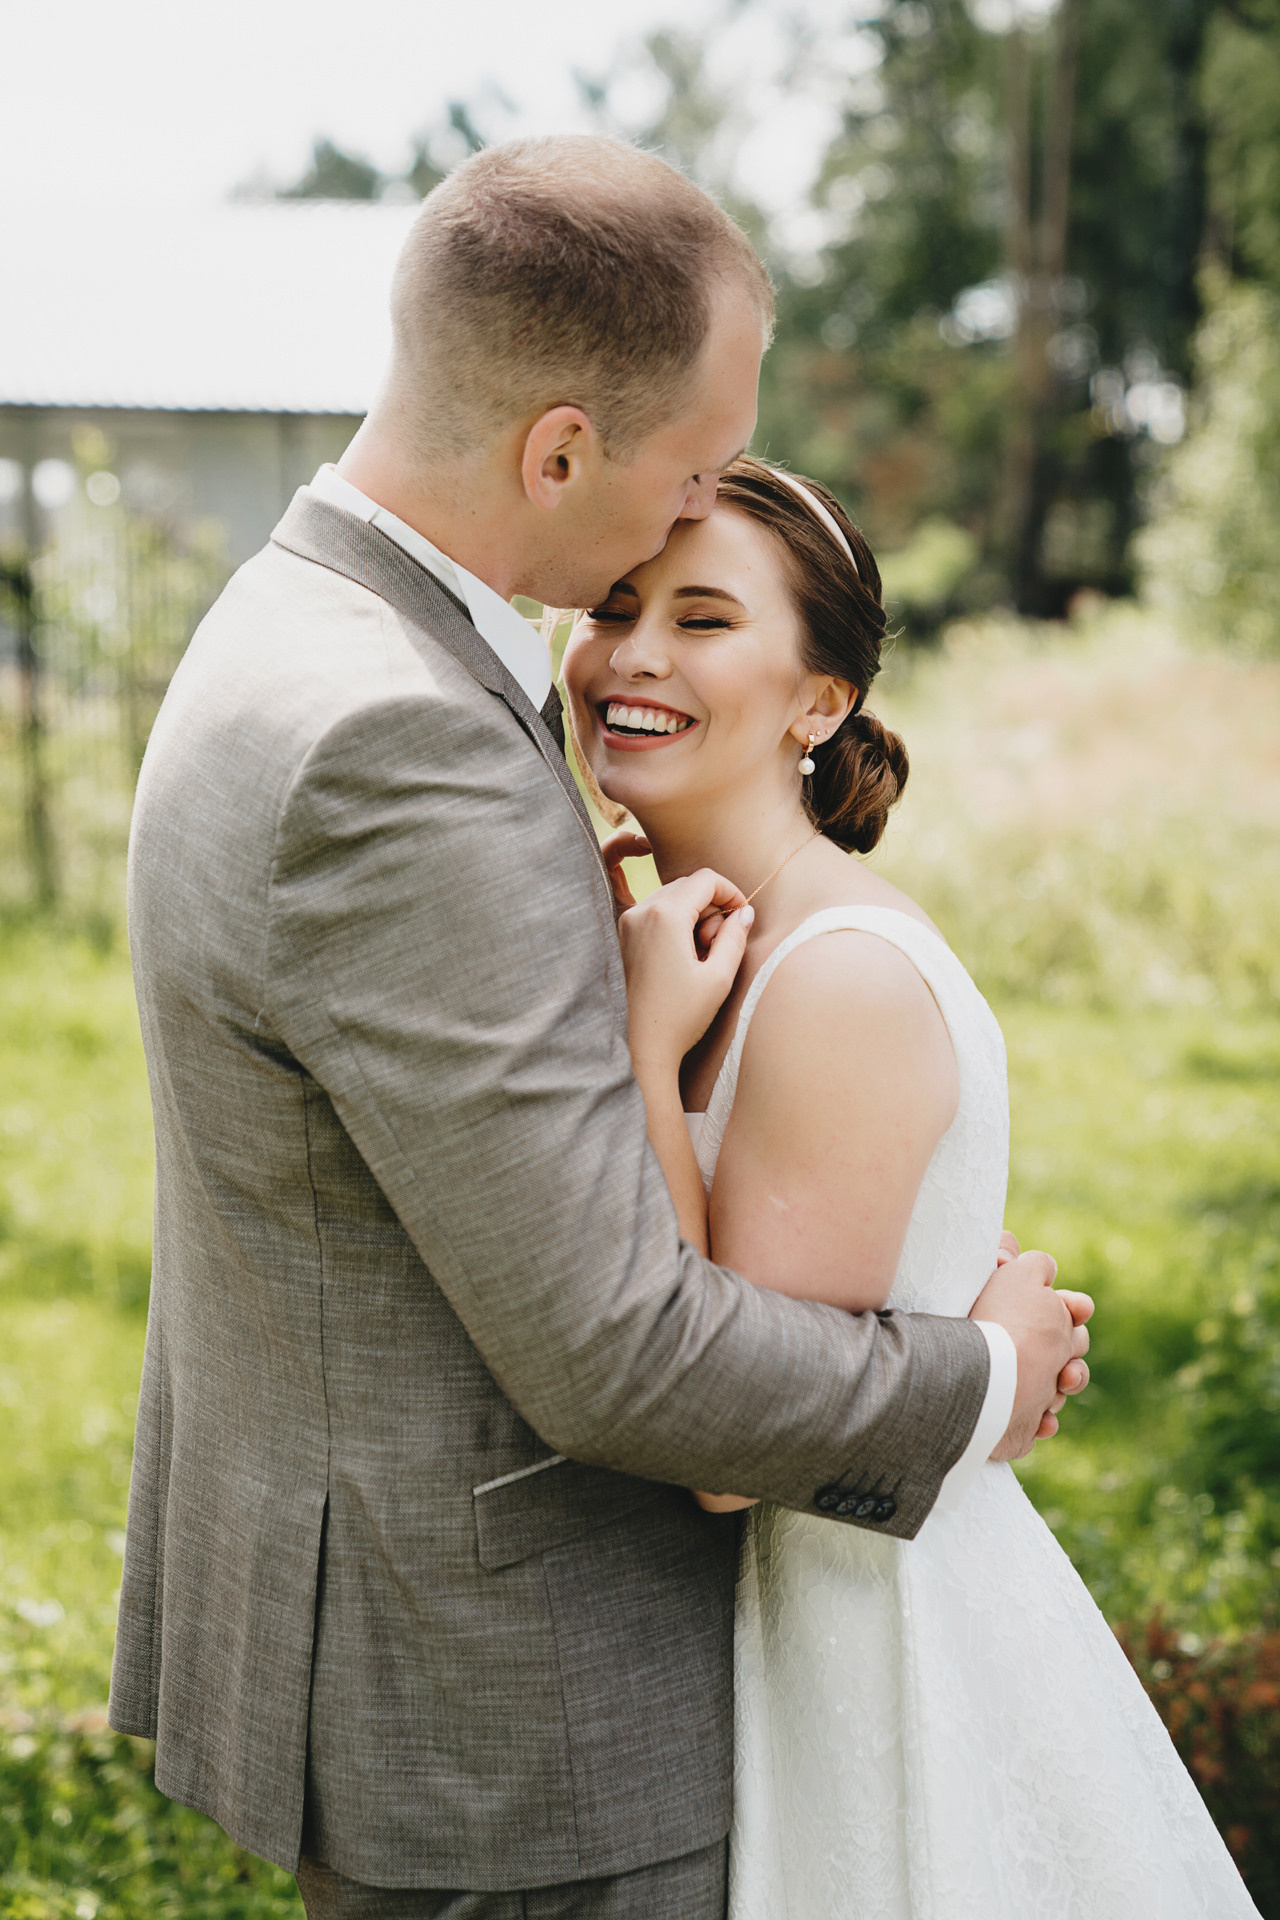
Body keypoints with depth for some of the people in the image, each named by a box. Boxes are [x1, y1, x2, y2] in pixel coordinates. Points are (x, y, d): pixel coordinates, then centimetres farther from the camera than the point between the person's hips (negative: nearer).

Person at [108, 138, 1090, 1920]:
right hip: (496, 1716, -9)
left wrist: (642, 1001, -6)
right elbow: (614, 1353, -27)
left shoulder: (302, 630, 4)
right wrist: (980, 1380, -11)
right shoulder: (393, 754, -28)